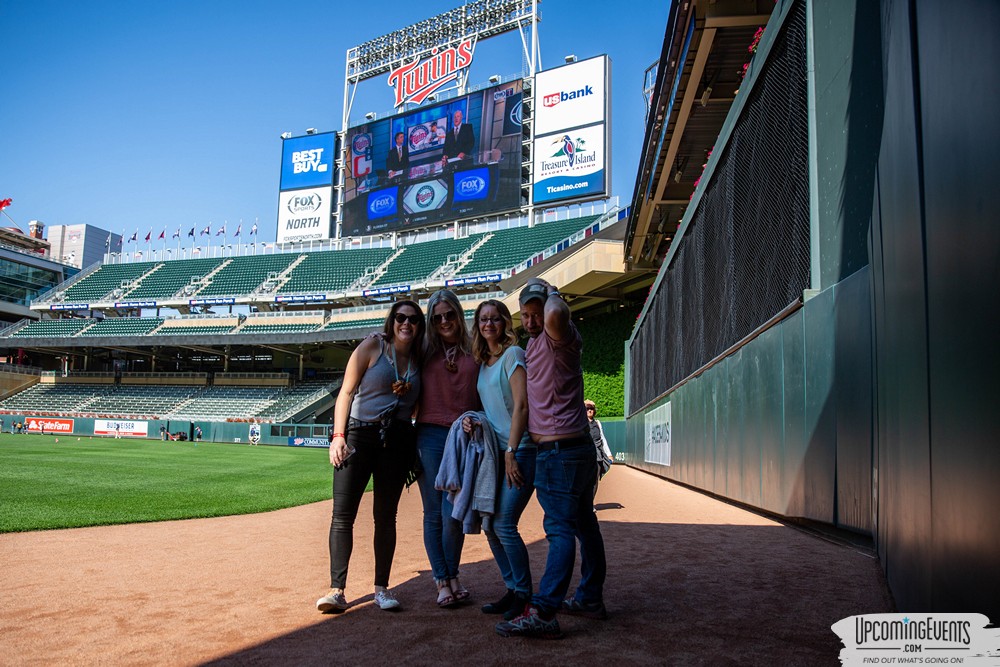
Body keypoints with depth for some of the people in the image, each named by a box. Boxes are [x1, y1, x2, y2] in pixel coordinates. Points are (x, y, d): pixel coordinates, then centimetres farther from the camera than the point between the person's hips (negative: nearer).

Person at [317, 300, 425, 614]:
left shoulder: (418, 359, 11)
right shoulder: (372, 346, 0)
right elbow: (347, 391, -3)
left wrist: (406, 393, -5)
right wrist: (338, 435, -13)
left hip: (397, 442, 3)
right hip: (359, 435, -3)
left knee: (385, 515, 7)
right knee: (342, 515, -7)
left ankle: (382, 587, 16)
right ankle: (337, 589, -3)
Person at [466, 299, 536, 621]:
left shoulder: (513, 354, -6)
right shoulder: (483, 362, 16)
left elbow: (521, 405, -14)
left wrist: (511, 452, -17)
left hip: (520, 450, -8)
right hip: (495, 450, 8)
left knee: (504, 523, -10)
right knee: (489, 524, 6)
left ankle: (524, 595, 5)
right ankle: (512, 590, 19)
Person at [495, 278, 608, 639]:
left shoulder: (557, 337, -11)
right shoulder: (533, 343, 18)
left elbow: (556, 315, -38)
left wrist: (551, 293, -15)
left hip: (559, 450, -10)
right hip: (579, 447, 10)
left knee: (560, 529, -12)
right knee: (584, 524, 14)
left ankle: (543, 613, -13)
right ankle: (590, 598, 24)